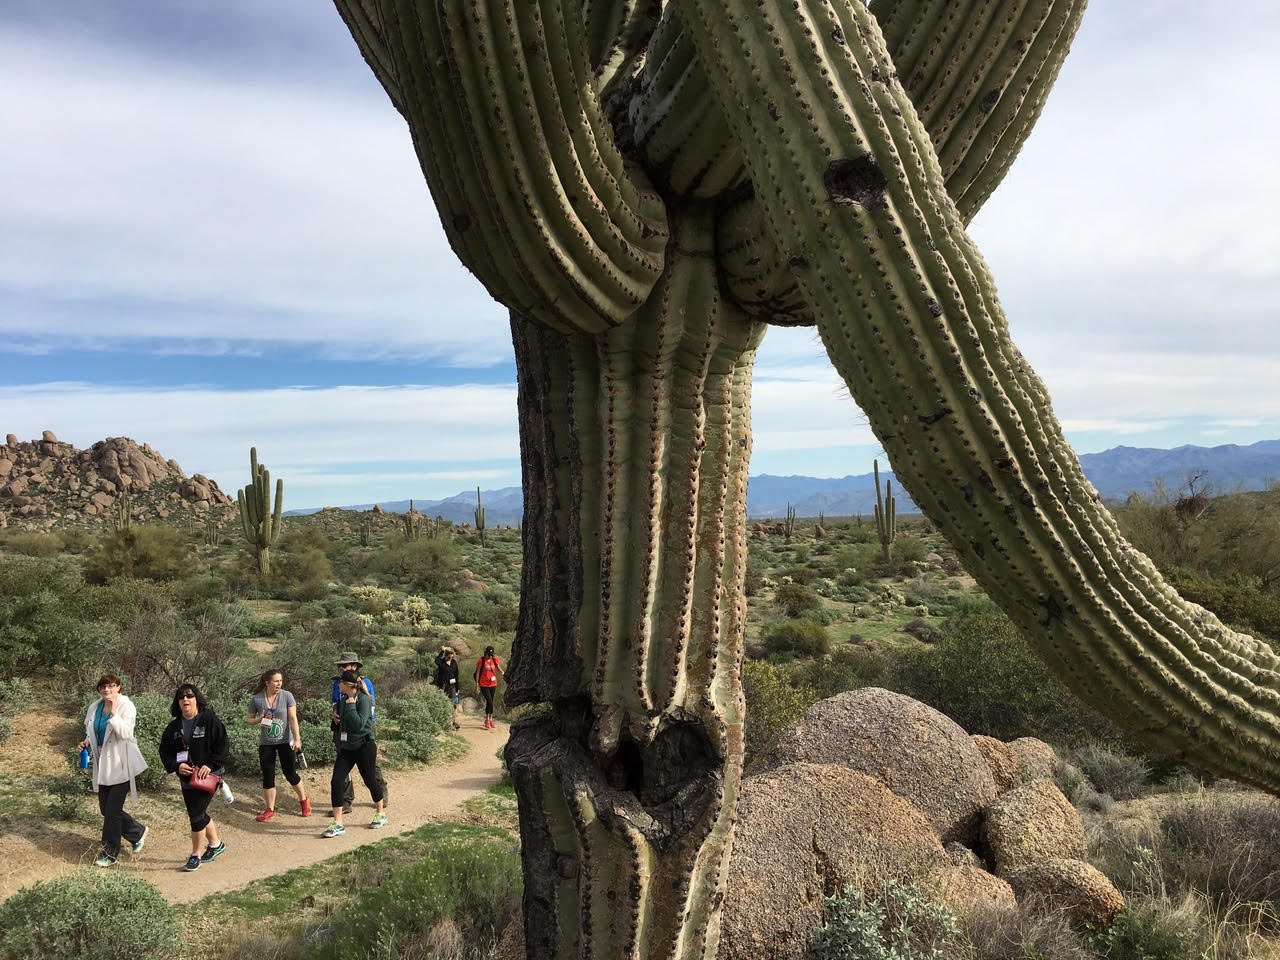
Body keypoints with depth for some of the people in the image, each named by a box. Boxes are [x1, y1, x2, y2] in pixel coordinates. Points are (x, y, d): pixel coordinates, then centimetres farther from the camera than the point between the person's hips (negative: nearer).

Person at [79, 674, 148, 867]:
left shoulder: (126, 706, -11)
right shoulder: (95, 707, 8)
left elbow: (125, 733, -23)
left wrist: (114, 712, -28)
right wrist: (87, 742, 2)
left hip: (121, 765, -7)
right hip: (102, 764, 7)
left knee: (113, 810, -4)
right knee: (105, 809, 10)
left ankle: (109, 854, 9)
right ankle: (138, 833, 31)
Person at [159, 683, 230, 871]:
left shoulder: (210, 720, -11)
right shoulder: (174, 726, 4)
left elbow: (222, 745, -11)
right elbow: (165, 751, 7)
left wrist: (210, 765, -20)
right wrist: (176, 766, -10)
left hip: (206, 777, -6)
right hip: (186, 778, 6)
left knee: (197, 815, -8)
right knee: (198, 814, 15)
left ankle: (196, 855, 7)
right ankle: (216, 844, 34)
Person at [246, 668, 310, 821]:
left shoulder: (287, 696, -9)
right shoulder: (256, 699, -6)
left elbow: (293, 718, -11)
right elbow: (249, 719, 6)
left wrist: (297, 739, -18)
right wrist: (259, 719, -16)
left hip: (285, 742, -1)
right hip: (266, 744, 1)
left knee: (290, 774, 4)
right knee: (268, 776, 5)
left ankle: (304, 800, 25)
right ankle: (269, 809, 19)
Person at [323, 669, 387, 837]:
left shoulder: (363, 700, -15)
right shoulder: (343, 701, 7)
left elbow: (358, 725, -24)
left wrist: (351, 706, -21)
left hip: (364, 747, -7)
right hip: (346, 747, 7)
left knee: (369, 780, 7)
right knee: (336, 781, -6)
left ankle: (380, 815, 29)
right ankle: (338, 824, -2)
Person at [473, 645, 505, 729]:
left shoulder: (495, 660, 1)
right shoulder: (481, 661, -9)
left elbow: (499, 670, 9)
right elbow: (477, 673, -4)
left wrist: (504, 673, -14)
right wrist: (477, 684, -5)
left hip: (493, 684, 4)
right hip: (484, 685, -4)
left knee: (490, 702, 12)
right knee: (489, 701, -12)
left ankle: (490, 719, 23)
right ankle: (487, 720, 1)